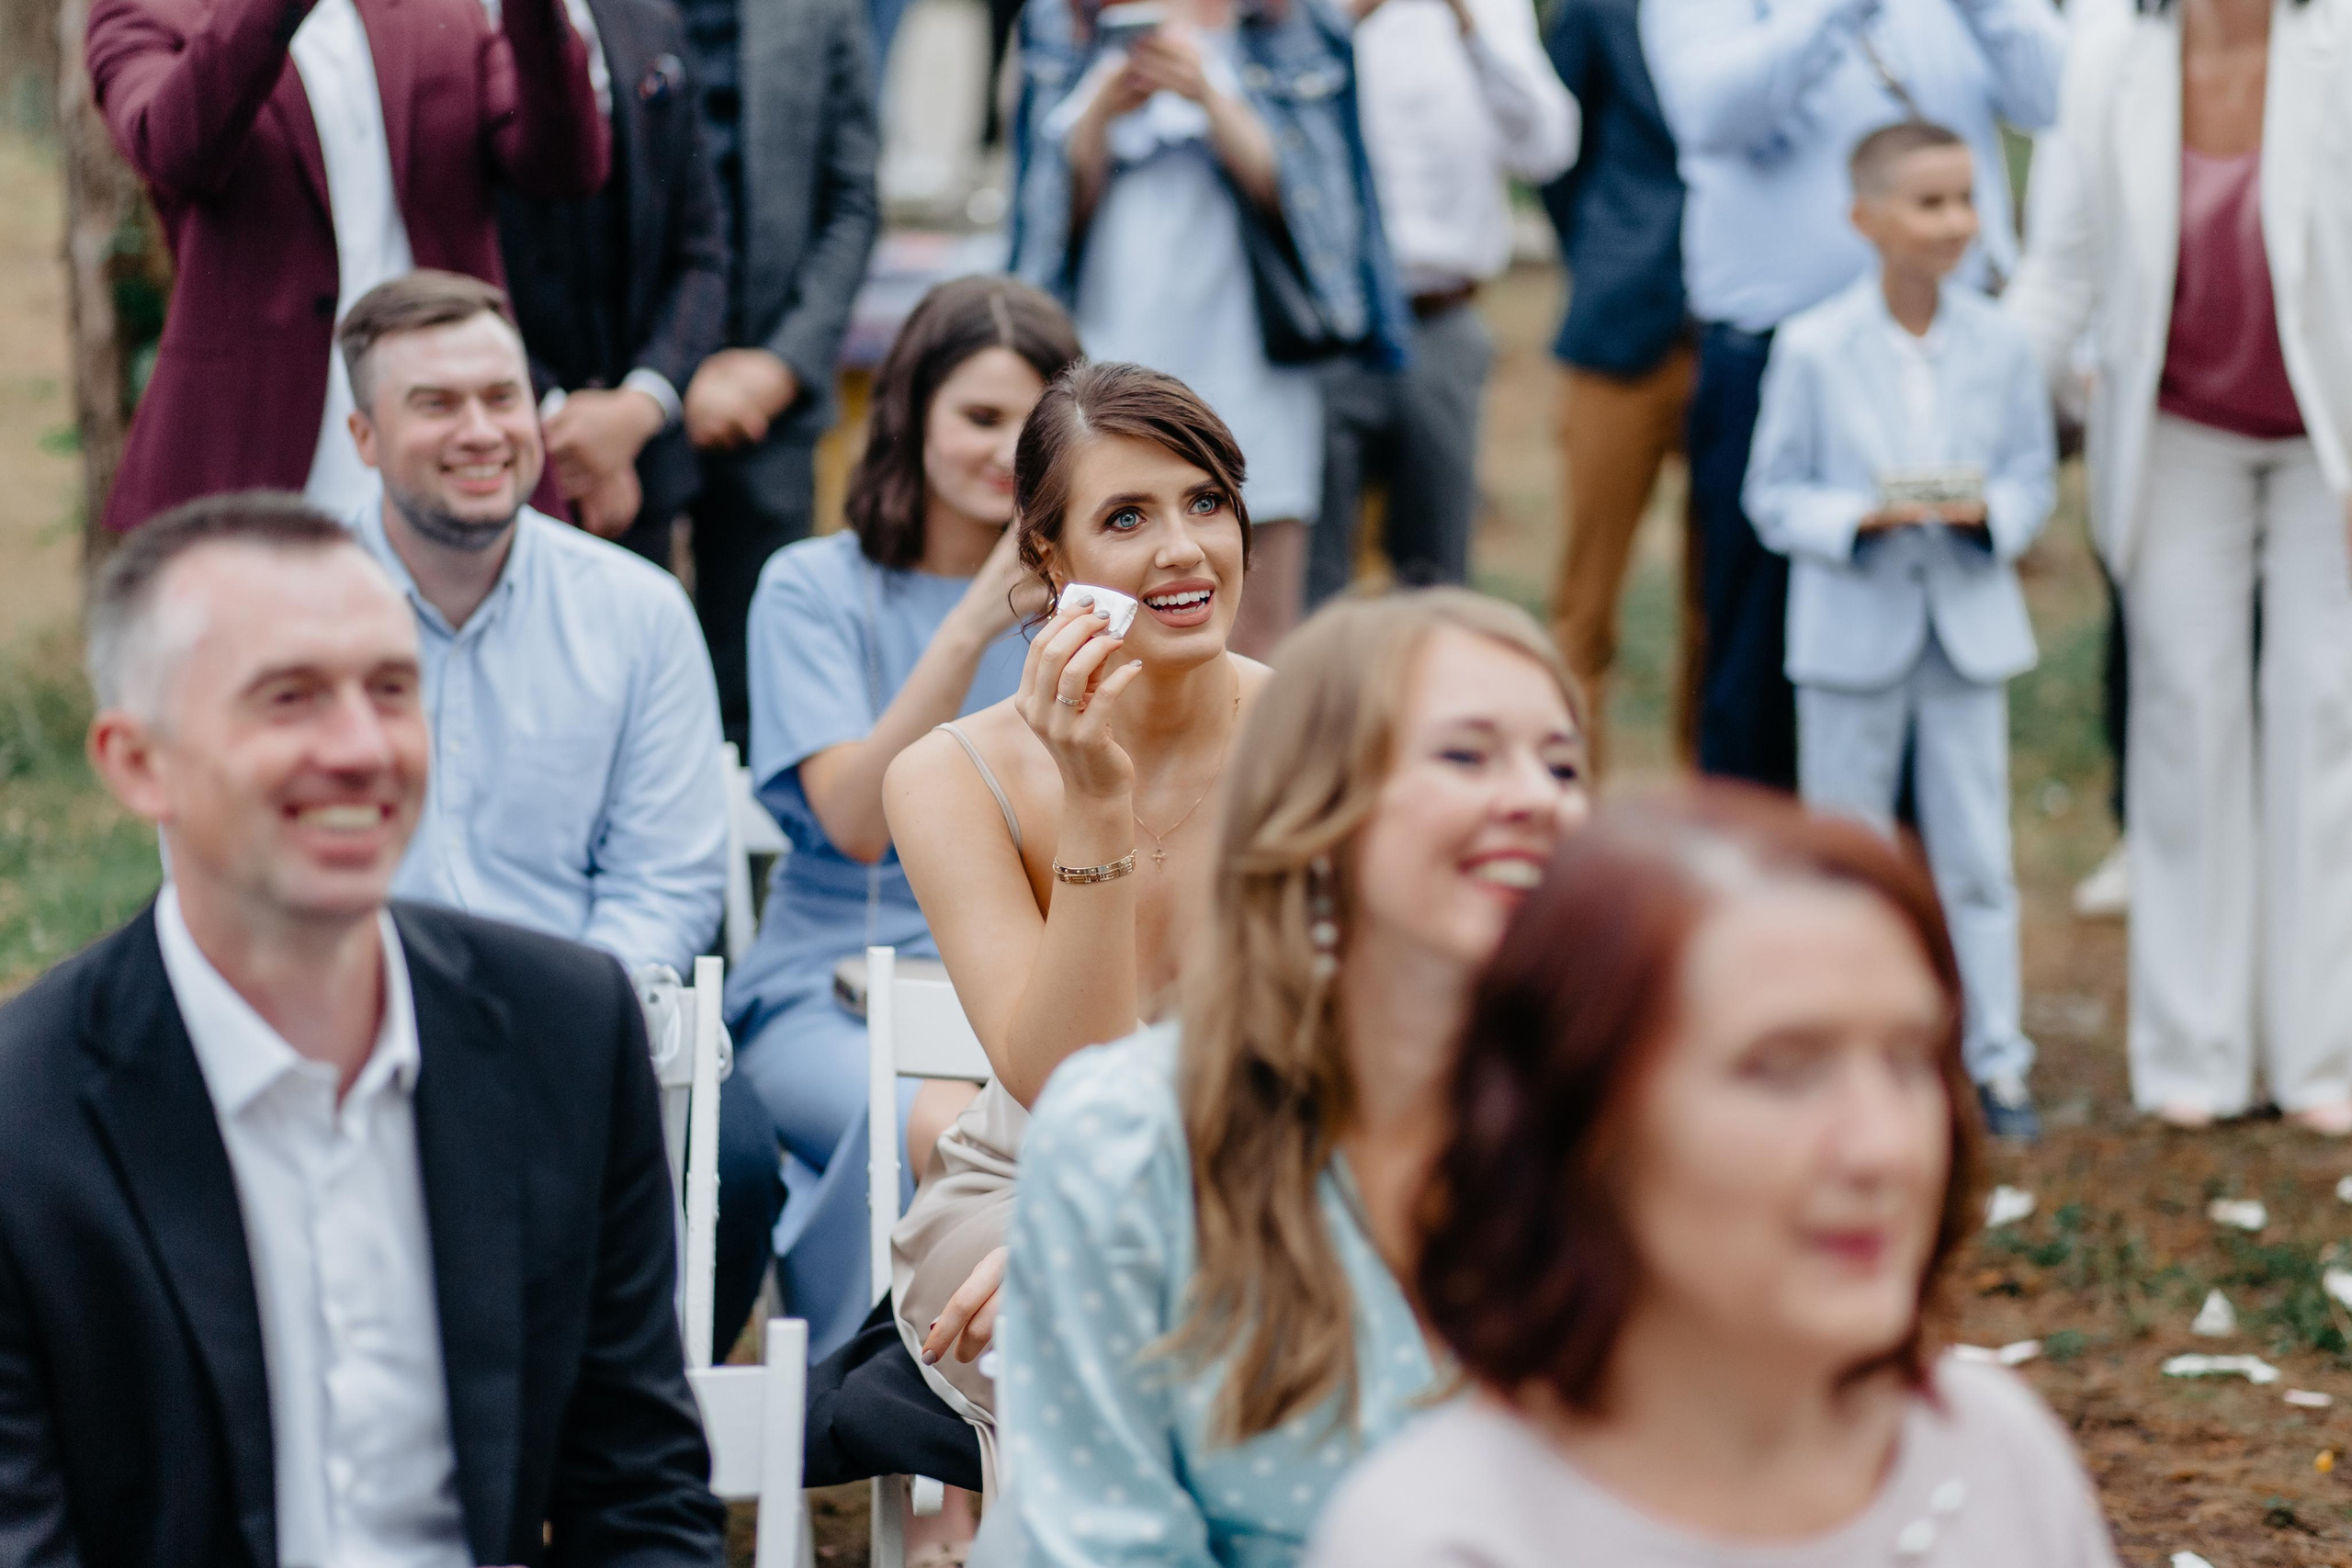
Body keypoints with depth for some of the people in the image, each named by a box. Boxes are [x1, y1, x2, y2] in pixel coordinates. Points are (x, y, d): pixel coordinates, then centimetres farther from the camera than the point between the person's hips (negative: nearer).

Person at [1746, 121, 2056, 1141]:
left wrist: (1988, 510, -17)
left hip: (1970, 627, 2)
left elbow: (2035, 479, 5)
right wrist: (1863, 516, -21)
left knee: (1975, 857, 6)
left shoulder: (2002, 346, 0)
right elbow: (1774, 498, -4)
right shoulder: (1811, 349, -7)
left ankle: (1994, 1057, 13)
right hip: (1852, 632, -2)